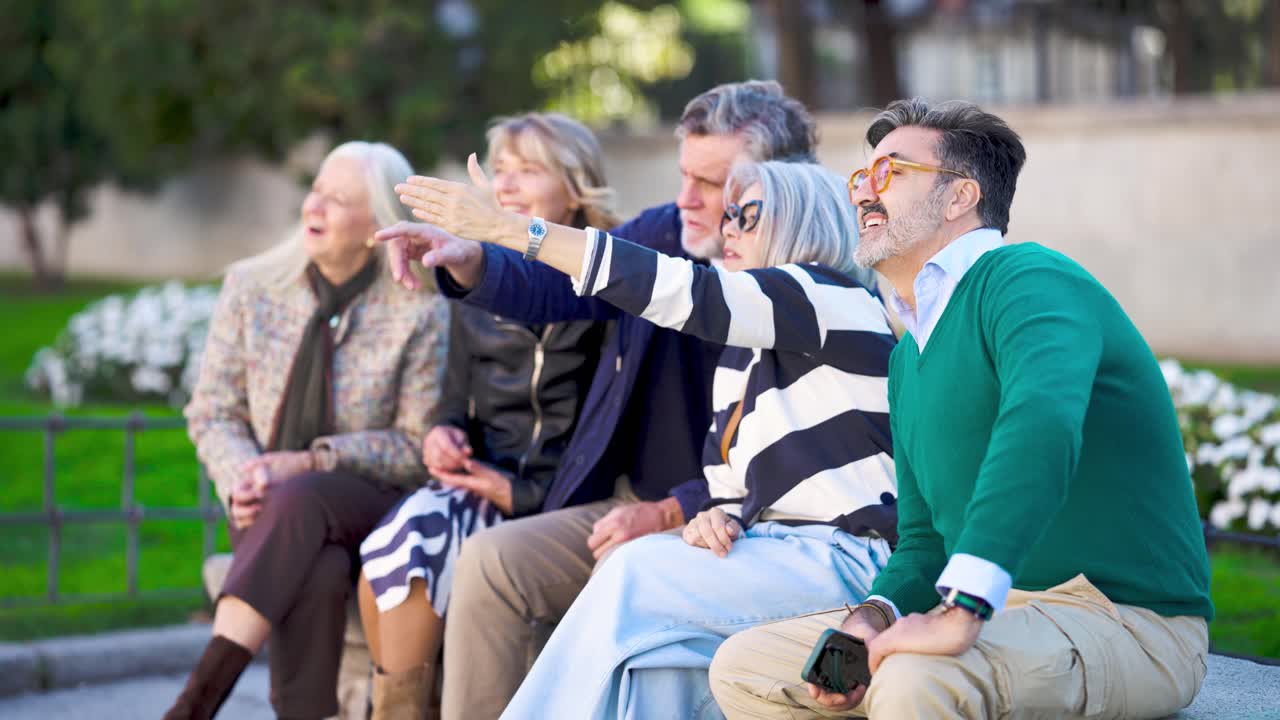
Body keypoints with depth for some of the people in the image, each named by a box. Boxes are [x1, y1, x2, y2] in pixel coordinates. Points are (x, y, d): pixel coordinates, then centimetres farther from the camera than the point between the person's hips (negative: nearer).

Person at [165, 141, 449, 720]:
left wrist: (310, 462, -18)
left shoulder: (421, 310, -5)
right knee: (316, 571, -35)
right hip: (273, 510, 2)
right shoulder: (251, 287, 5)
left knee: (299, 499, -37)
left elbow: (419, 447, -5)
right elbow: (212, 412, 7)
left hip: (371, 506, -2)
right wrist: (241, 478, -15)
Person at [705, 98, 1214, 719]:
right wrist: (874, 617, -3)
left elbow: (1042, 422, -34)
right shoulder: (909, 357, 18)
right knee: (741, 668, 4)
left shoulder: (1027, 283, -13)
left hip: (1126, 622, -9)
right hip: (996, 611, 9)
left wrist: (961, 614, -40)